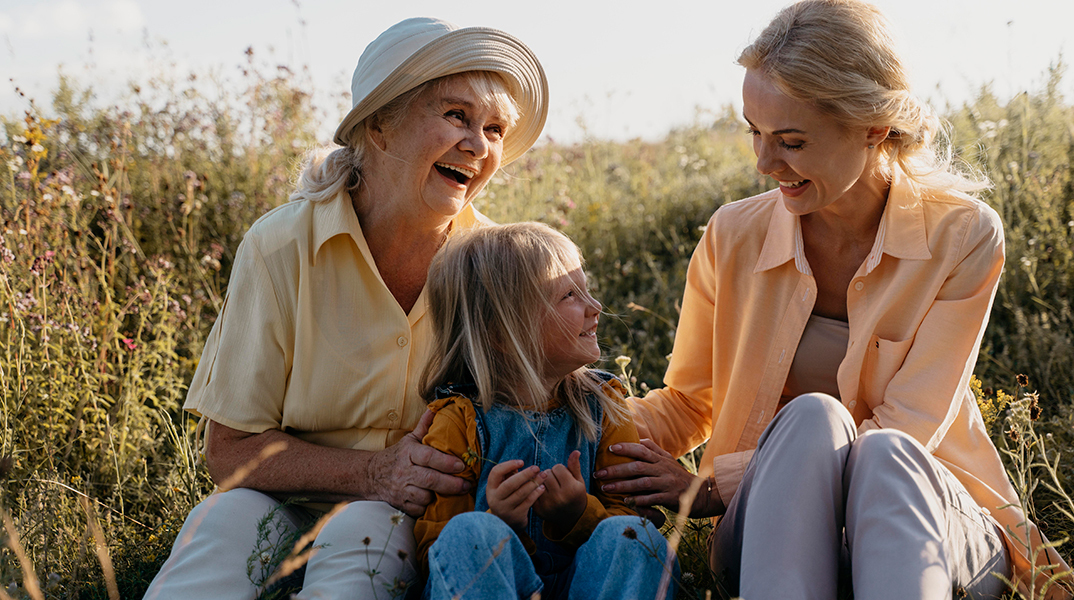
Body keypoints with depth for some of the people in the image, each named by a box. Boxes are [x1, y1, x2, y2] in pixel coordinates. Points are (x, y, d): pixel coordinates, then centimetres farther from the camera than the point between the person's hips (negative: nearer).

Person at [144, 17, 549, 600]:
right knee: (228, 518, -34)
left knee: (366, 528, -33)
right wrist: (375, 474, -24)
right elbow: (231, 449, -9)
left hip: (411, 528, 1)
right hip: (291, 504, -1)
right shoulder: (280, 247, -11)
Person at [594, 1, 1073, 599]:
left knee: (886, 452, -36)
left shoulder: (962, 237, -9)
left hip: (927, 518, -1)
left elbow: (903, 432, -13)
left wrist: (714, 484, -18)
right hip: (771, 540, 1)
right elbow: (686, 403, 12)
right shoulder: (734, 238, -1)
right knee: (813, 417, -33)